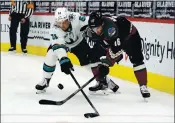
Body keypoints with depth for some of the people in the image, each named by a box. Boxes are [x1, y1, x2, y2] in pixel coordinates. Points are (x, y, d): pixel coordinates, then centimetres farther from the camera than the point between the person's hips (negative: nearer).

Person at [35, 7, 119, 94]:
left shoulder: (76, 18, -36)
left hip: (79, 42, 1)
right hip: (61, 43, 0)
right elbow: (58, 47, -45)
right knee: (50, 56, -21)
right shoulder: (55, 30, -36)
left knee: (91, 59, -7)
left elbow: (87, 25, -22)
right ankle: (45, 81, -1)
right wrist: (63, 60, -58)